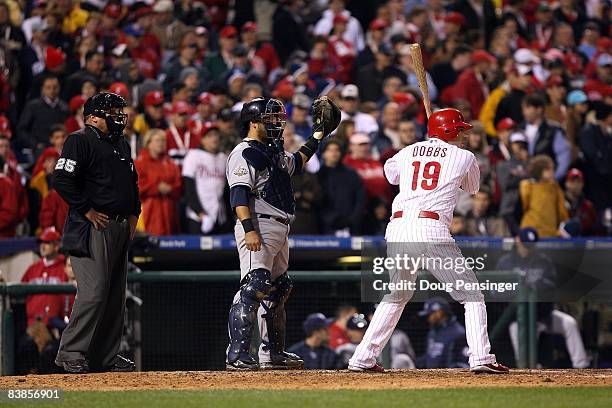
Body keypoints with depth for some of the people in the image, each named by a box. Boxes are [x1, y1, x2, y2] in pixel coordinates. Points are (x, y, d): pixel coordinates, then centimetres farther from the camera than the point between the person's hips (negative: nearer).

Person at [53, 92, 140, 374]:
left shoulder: (122, 144, 21)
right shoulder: (80, 141, -7)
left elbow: (132, 181, 32)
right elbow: (63, 180, -16)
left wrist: (134, 213, 18)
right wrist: (87, 210, -16)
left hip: (121, 227, 9)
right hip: (94, 227, -9)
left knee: (116, 295, 9)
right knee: (94, 292, -15)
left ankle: (106, 355, 14)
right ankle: (71, 352, -11)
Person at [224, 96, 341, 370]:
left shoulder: (273, 152, 20)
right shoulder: (244, 153, -10)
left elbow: (296, 162, 42)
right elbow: (239, 195, -20)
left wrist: (318, 135, 38)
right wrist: (249, 230, -31)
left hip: (279, 229, 11)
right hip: (259, 227, -11)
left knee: (277, 290, 16)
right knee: (254, 287, -20)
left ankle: (273, 352, 25)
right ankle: (236, 355, -25)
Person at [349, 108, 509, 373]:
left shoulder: (406, 152, 19)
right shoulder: (464, 157, 9)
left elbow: (390, 173, 41)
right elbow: (472, 187, 29)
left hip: (397, 229, 5)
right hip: (431, 229, -5)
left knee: (396, 296, 23)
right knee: (471, 295, 5)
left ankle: (363, 358, 17)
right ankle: (480, 357, -9)